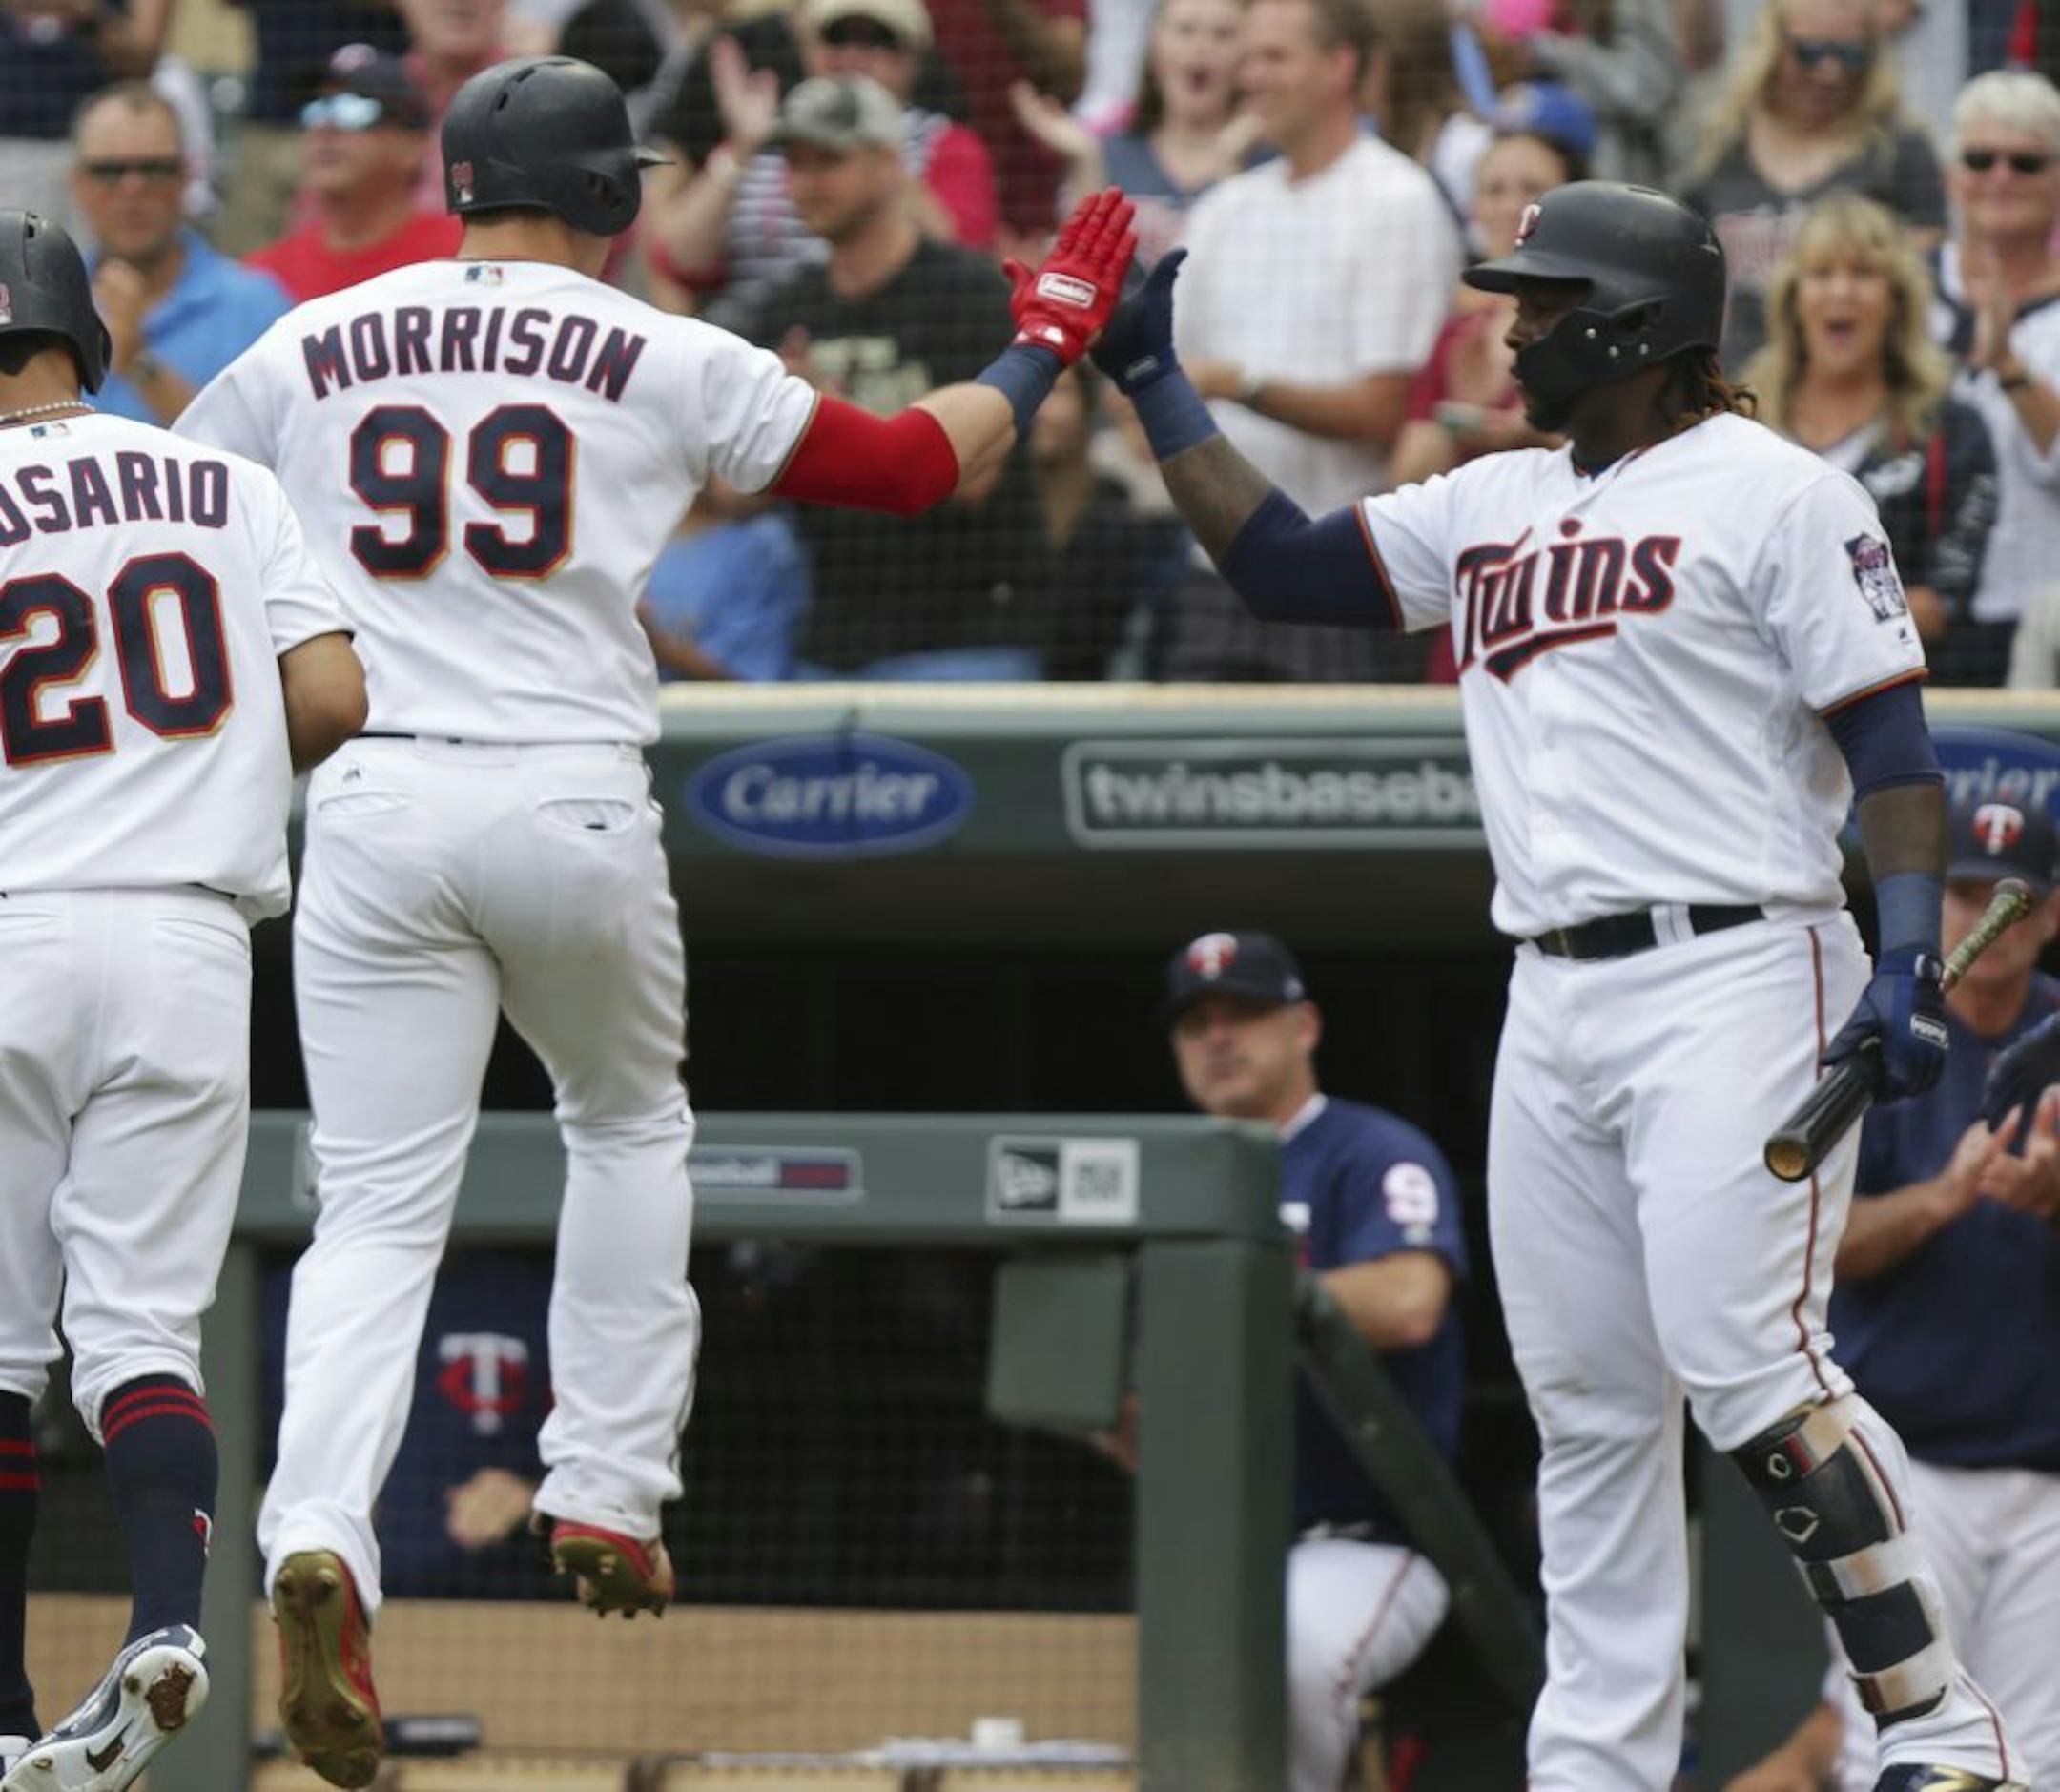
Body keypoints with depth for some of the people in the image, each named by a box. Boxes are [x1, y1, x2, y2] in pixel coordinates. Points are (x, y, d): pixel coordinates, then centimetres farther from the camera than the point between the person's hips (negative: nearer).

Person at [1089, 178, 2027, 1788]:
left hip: (1733, 978, -8)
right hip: (1554, 1007, 8)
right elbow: (1281, 564, 22)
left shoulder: (1774, 493, -4)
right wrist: (1156, 383, 18)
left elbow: (1891, 743, -9)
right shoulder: (1493, 507, 18)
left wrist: (1913, 954, -20)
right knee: (1586, 1404, 8)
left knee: (1749, 1367, -19)